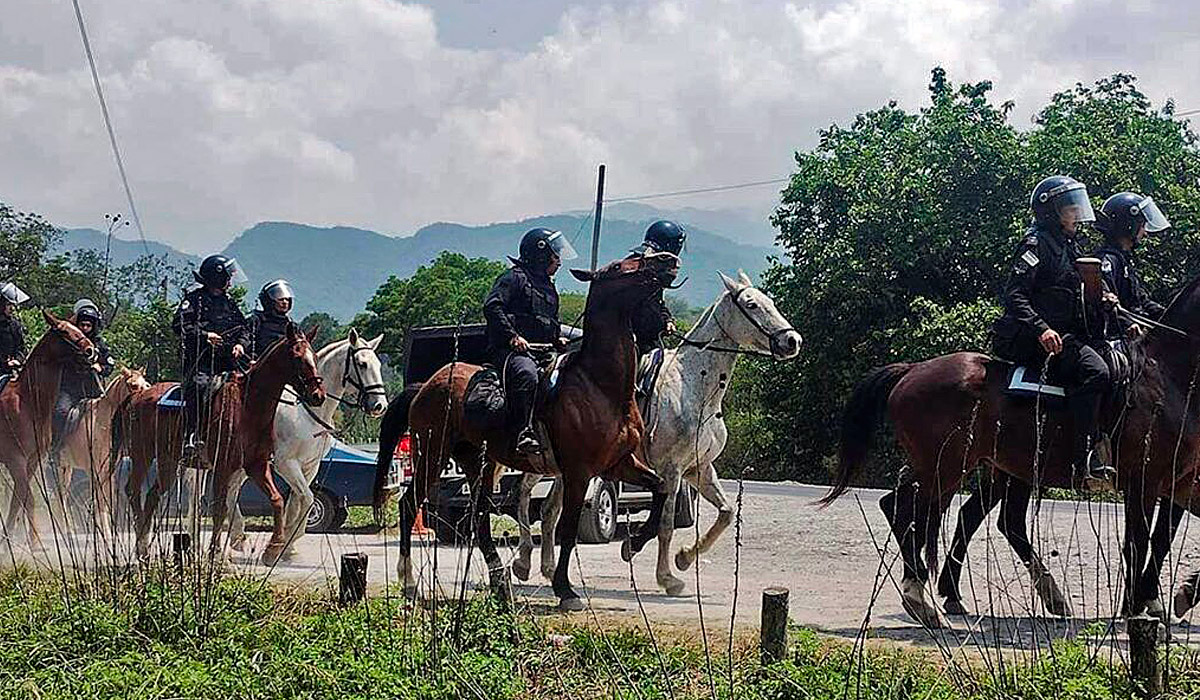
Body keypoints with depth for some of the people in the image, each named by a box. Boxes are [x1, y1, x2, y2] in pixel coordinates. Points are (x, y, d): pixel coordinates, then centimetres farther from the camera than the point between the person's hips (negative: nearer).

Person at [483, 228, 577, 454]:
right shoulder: (514, 278, 0)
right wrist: (512, 336, -20)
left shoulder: (548, 286, 27)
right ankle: (525, 432, -46)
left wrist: (557, 339, 13)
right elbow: (492, 306, -12)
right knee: (527, 373, -38)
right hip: (508, 349, -9)